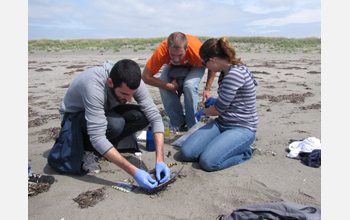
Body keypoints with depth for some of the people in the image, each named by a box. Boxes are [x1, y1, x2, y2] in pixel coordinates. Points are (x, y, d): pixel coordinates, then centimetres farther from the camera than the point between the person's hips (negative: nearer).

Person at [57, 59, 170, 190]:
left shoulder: (132, 82, -24)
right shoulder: (94, 86, -40)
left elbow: (155, 117, -23)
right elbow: (97, 138, -43)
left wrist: (160, 160, -32)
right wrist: (134, 172, -46)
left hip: (104, 111, 5)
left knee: (142, 116, -22)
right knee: (115, 124, -36)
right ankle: (86, 149, -7)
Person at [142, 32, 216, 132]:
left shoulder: (196, 50, -41)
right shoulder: (161, 51, -39)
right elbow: (145, 77, -30)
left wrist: (207, 89, -21)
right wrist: (170, 86, -31)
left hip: (194, 65, -2)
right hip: (173, 67, 2)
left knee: (189, 85, -32)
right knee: (163, 87, -25)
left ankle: (193, 124, -10)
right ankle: (178, 123, -5)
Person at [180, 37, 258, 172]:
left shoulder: (235, 73, -21)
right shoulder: (225, 72, 9)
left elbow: (218, 109, -17)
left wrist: (203, 112, 2)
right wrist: (215, 101, 17)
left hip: (242, 129, -8)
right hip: (221, 124, 8)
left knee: (208, 161, -26)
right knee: (186, 152, -10)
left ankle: (244, 153, 0)